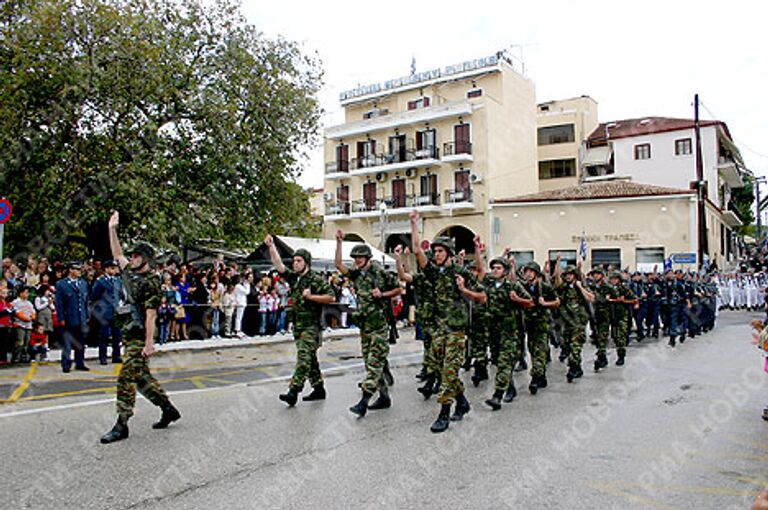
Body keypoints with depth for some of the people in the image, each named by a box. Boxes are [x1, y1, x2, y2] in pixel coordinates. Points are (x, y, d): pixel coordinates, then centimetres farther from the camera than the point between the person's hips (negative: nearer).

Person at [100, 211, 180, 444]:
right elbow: (117, 254, 26)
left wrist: (149, 342, -23)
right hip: (129, 335, 9)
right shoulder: (130, 273, 12)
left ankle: (121, 425, -3)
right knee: (142, 377, 13)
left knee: (126, 378, -8)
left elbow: (151, 314, -19)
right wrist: (112, 229, 22)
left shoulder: (150, 282, -13)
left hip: (140, 338, -9)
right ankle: (168, 409, 23)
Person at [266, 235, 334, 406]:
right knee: (310, 359, 14)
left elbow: (330, 297, -13)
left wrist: (311, 296, -17)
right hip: (298, 326, 8)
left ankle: (293, 392, -17)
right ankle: (319, 389, 24)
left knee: (304, 358, -13)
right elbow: (279, 265, 4)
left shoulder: (317, 279, -9)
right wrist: (271, 246, -4)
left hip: (312, 326, -8)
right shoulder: (293, 278, 11)